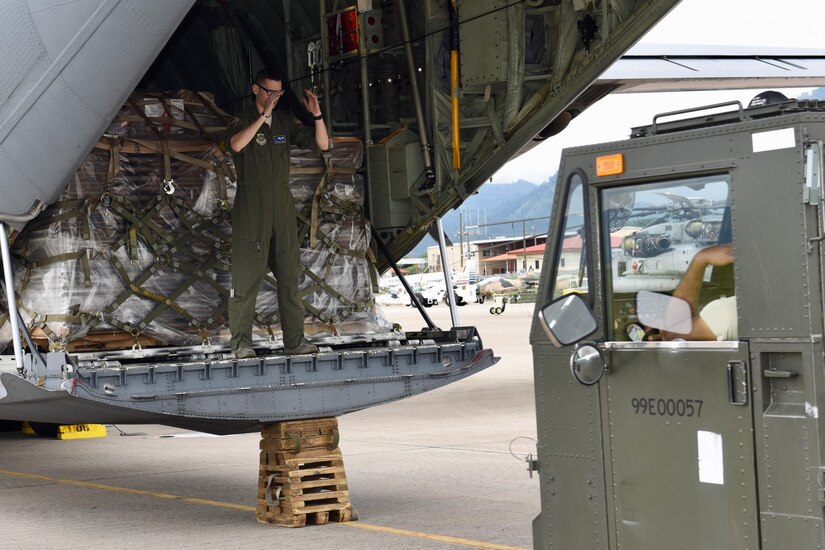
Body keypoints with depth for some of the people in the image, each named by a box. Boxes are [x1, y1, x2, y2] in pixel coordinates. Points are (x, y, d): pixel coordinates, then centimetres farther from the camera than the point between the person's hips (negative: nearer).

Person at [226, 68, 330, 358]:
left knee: (290, 275, 4)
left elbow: (321, 144, 9)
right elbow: (236, 144, -24)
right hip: (251, 209, -5)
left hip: (282, 207, 5)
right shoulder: (242, 122, -1)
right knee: (247, 276, -4)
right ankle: (241, 342, 0)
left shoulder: (285, 123, 13)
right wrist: (264, 115, -27)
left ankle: (294, 340, 7)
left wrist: (316, 114, -5)